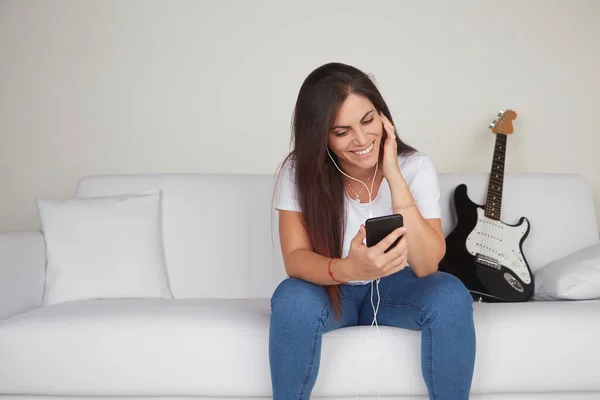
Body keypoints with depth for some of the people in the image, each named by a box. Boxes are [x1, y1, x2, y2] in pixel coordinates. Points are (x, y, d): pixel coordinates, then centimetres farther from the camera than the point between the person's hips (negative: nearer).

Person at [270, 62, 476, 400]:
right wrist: (348, 269, -45)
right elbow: (295, 257, -24)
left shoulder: (416, 167, -16)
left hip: (395, 288, 1)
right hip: (331, 291, 0)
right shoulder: (299, 170, -17)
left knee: (451, 296, -31)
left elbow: (426, 266, -24)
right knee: (293, 299, -34)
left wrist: (393, 176, -31)